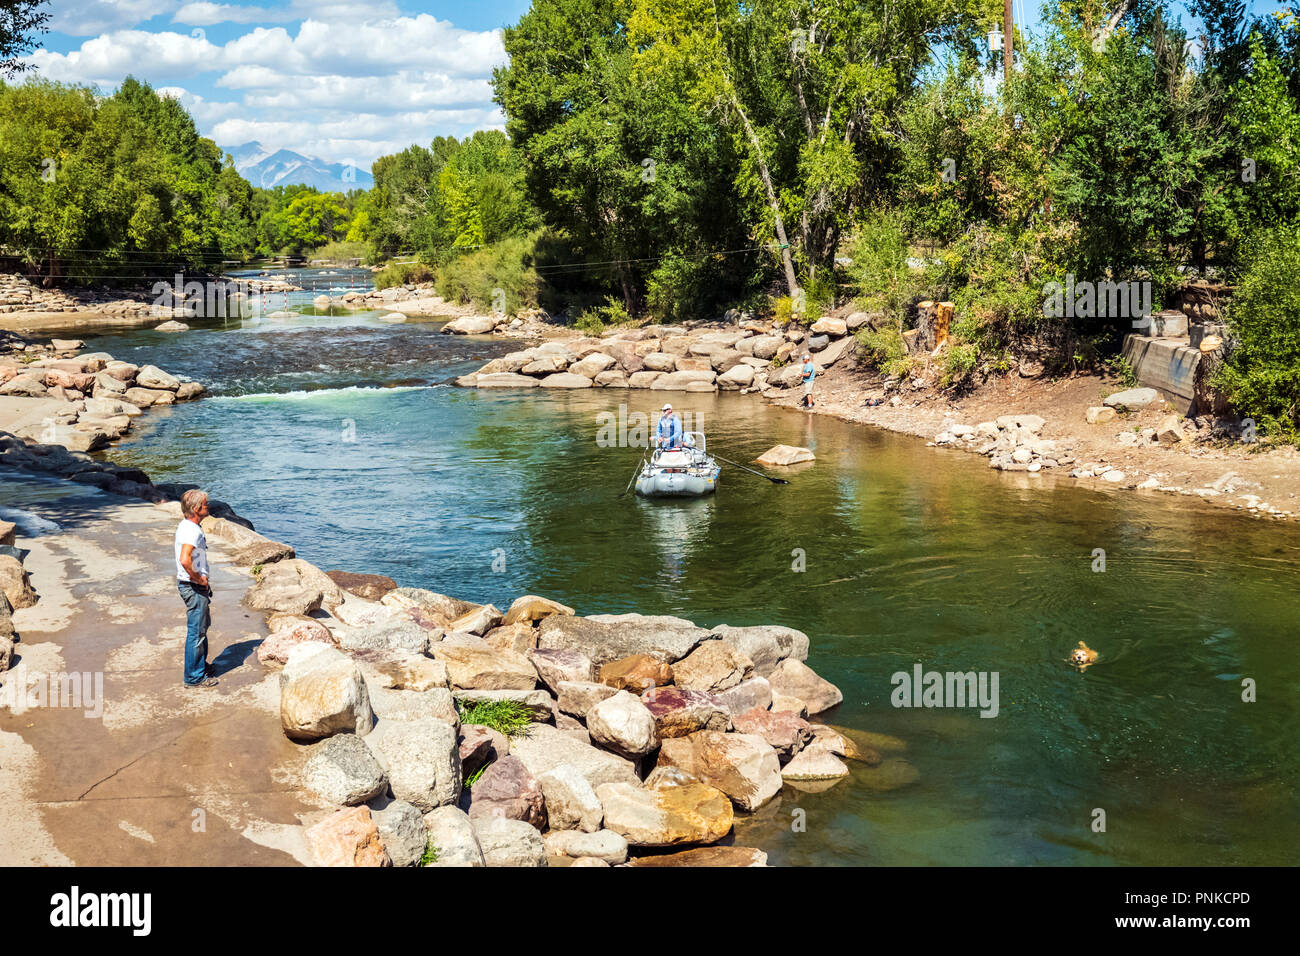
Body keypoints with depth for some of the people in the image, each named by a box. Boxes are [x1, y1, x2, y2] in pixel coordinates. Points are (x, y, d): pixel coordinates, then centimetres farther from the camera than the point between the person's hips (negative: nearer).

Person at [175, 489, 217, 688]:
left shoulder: (187, 526, 10)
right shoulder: (191, 530, -23)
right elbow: (185, 560, -36)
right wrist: (199, 578, -22)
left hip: (196, 584, 11)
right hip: (193, 587, -11)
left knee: (203, 624, 25)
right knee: (196, 631, -3)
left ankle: (201, 664, 40)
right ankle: (194, 677, 5)